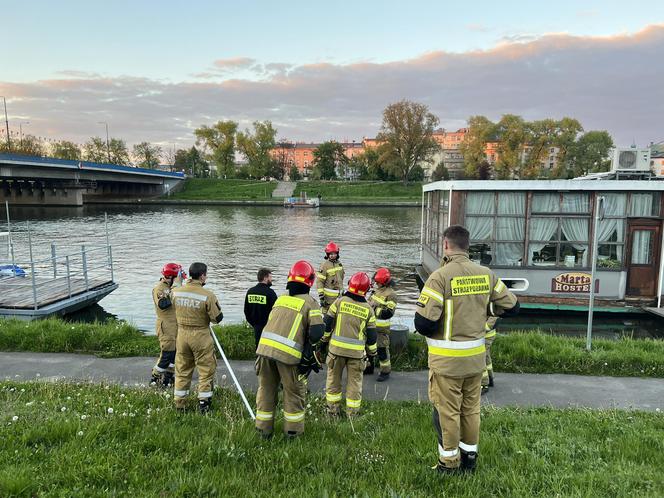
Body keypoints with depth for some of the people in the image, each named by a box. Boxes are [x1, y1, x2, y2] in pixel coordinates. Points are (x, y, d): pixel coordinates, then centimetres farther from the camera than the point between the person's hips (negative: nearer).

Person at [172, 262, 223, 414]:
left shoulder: (176, 292, -4)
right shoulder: (208, 295, -19)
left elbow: (178, 311, 12)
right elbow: (217, 318, -12)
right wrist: (215, 305, 5)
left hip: (182, 334, 5)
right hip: (201, 336, -5)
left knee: (182, 370, 17)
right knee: (206, 370, 10)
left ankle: (179, 404, 25)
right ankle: (203, 404, 15)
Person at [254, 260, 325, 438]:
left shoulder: (280, 298, 16)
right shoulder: (310, 302, 1)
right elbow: (317, 332, -10)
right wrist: (308, 351, 6)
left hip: (265, 347, 5)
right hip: (288, 353, -4)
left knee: (266, 389, 19)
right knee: (294, 392, 15)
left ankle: (263, 429, 30)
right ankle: (293, 430, 26)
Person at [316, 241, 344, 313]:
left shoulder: (339, 264, 8)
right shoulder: (325, 265, -13)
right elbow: (319, 281, -15)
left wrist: (342, 290, 23)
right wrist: (321, 295, -19)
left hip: (338, 294, 7)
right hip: (329, 294, -7)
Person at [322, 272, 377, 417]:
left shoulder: (340, 301, -4)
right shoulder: (368, 309, 1)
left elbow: (327, 323, -2)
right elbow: (371, 334, 4)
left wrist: (324, 340, 10)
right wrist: (372, 353, 15)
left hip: (336, 347, 0)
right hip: (357, 351, 0)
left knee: (333, 378, 15)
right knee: (354, 381, 12)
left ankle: (333, 409, 24)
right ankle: (352, 413, 18)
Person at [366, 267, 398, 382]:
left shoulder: (391, 294, -18)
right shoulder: (376, 289, 7)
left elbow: (389, 313, -24)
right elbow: (369, 302, 22)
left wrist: (376, 309, -26)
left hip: (381, 327, -8)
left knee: (382, 349, -1)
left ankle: (385, 372, 13)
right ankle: (369, 367, 35)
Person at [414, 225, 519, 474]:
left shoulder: (440, 276, -20)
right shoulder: (486, 274, -2)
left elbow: (423, 323, -24)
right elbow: (511, 307, 8)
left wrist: (430, 330, -1)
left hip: (447, 359, -5)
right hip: (476, 356, 6)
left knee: (447, 411, 11)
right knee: (471, 409, 21)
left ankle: (449, 462, 26)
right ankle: (470, 457, 37)